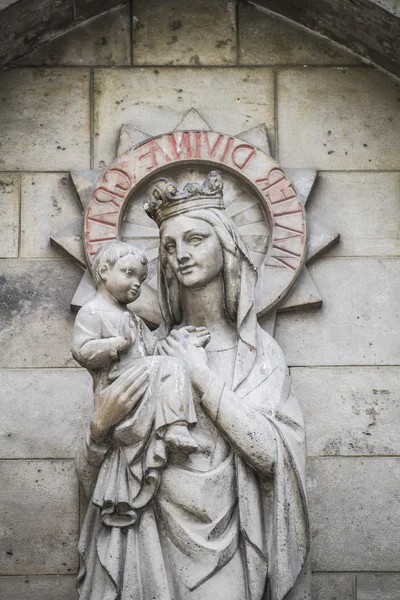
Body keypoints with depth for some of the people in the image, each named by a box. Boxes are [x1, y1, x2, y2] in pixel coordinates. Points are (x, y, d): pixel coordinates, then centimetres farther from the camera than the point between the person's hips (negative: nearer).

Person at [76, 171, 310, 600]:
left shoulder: (258, 352, -1)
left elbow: (269, 453, -15)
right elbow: (91, 473, 2)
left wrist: (202, 376, -13)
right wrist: (101, 425, -20)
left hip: (224, 546, -1)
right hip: (154, 540, 1)